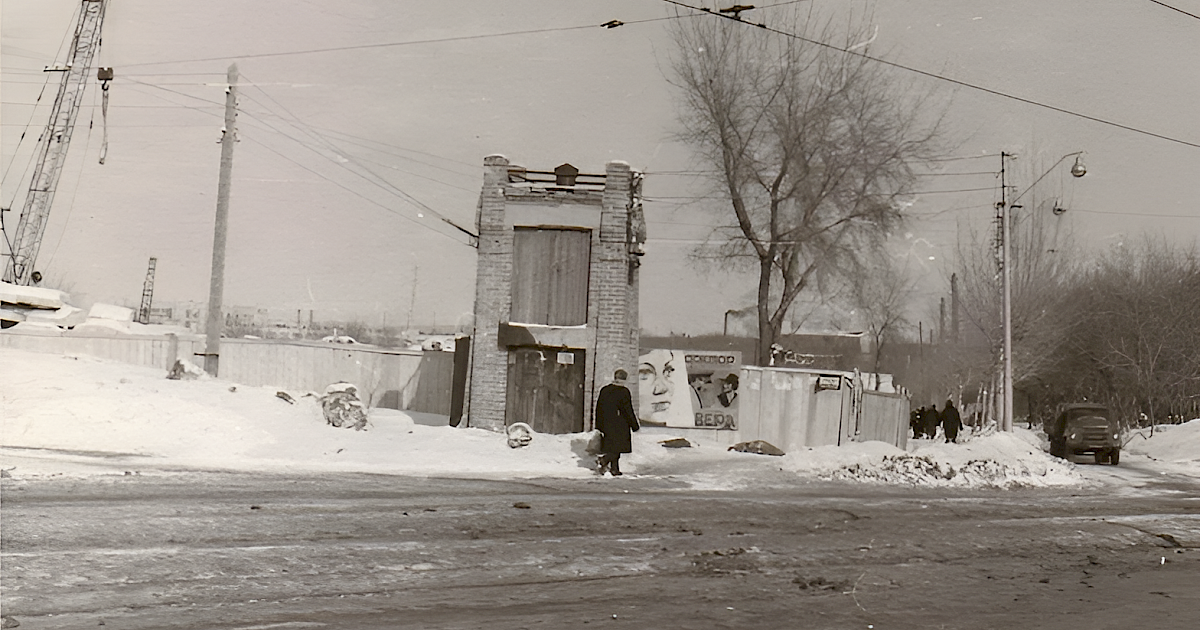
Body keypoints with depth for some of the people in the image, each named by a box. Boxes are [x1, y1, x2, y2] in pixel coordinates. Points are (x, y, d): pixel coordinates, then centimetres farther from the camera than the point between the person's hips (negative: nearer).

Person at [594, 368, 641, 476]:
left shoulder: (604, 390, 8)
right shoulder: (623, 391, -10)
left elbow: (599, 408, 11)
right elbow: (628, 410, -11)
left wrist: (599, 426, 17)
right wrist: (635, 425, -3)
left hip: (606, 425, 6)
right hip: (620, 425, -6)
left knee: (612, 447, 12)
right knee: (619, 446, -2)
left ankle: (614, 469, 11)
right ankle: (603, 460, -20)